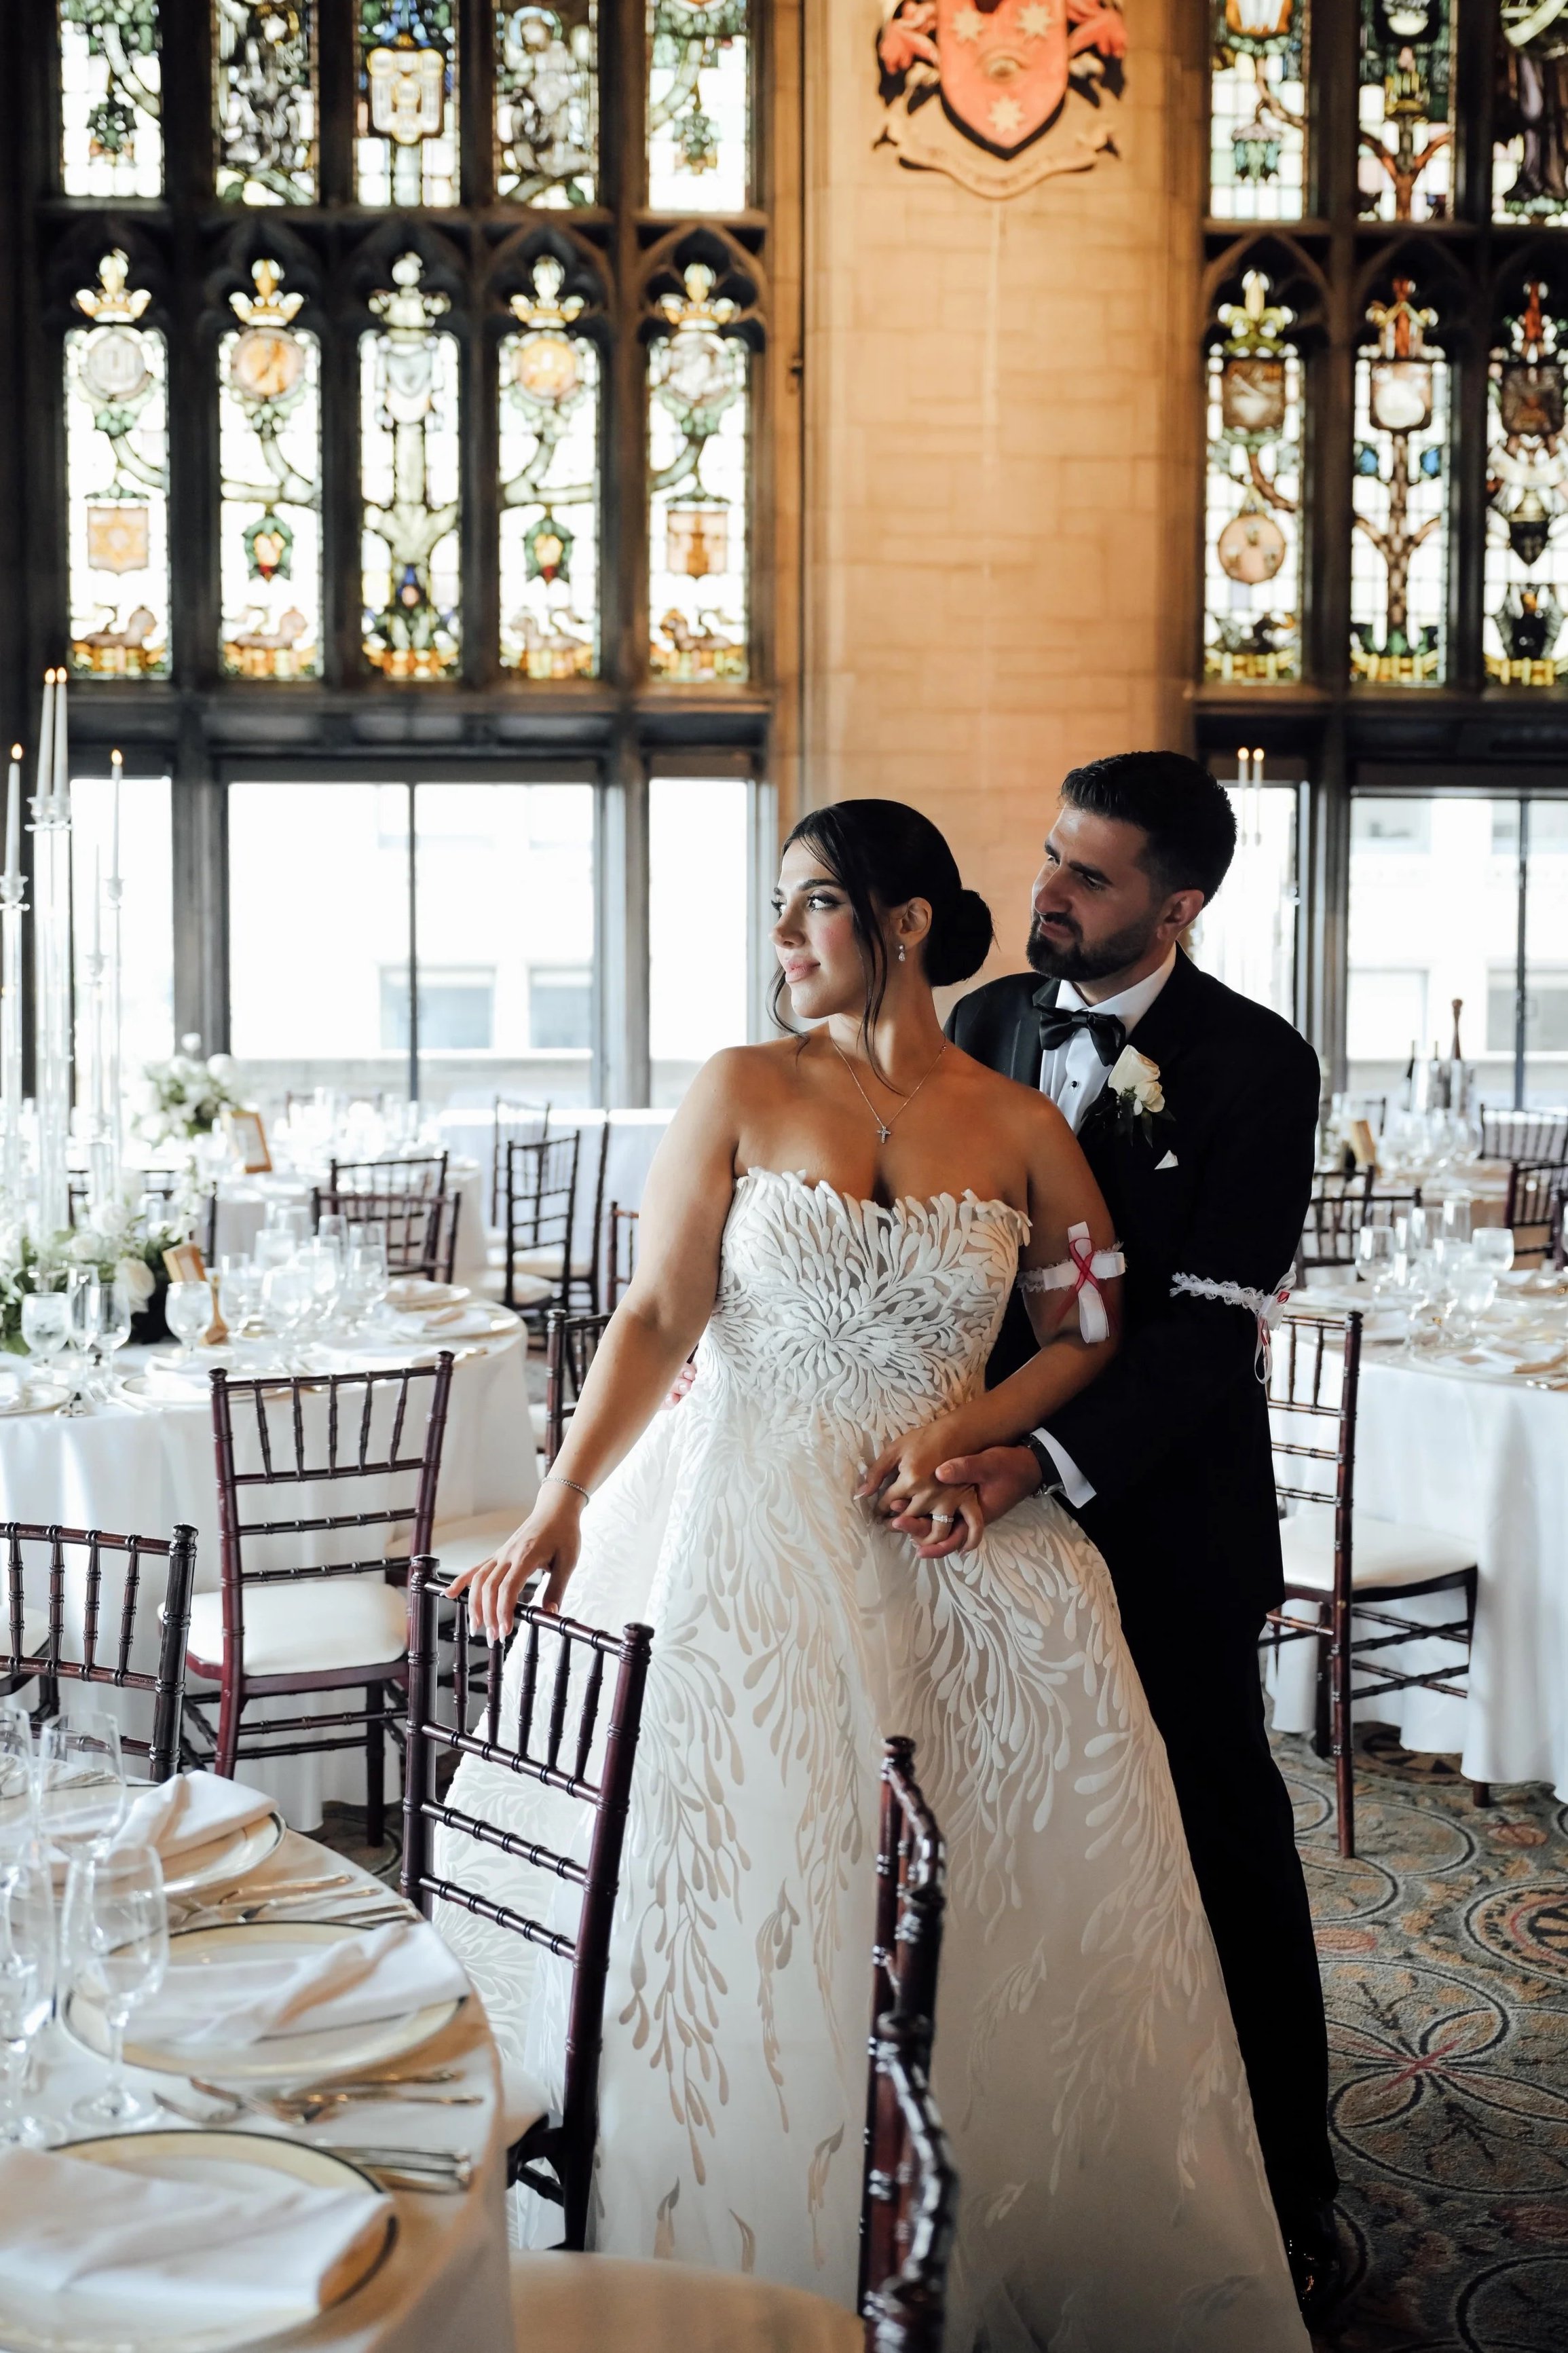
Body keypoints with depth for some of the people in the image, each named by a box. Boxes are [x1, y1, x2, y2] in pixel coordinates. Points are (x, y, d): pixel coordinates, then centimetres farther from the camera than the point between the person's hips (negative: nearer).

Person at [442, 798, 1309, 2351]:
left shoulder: (1021, 1131, 3)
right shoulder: (743, 1091, 0)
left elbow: (1090, 1334, 9)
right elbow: (658, 1315, -6)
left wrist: (963, 1430, -9)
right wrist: (561, 1507, -18)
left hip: (941, 1524, 1)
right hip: (755, 1535, -1)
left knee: (986, 1904, -3)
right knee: (743, 1877, -3)